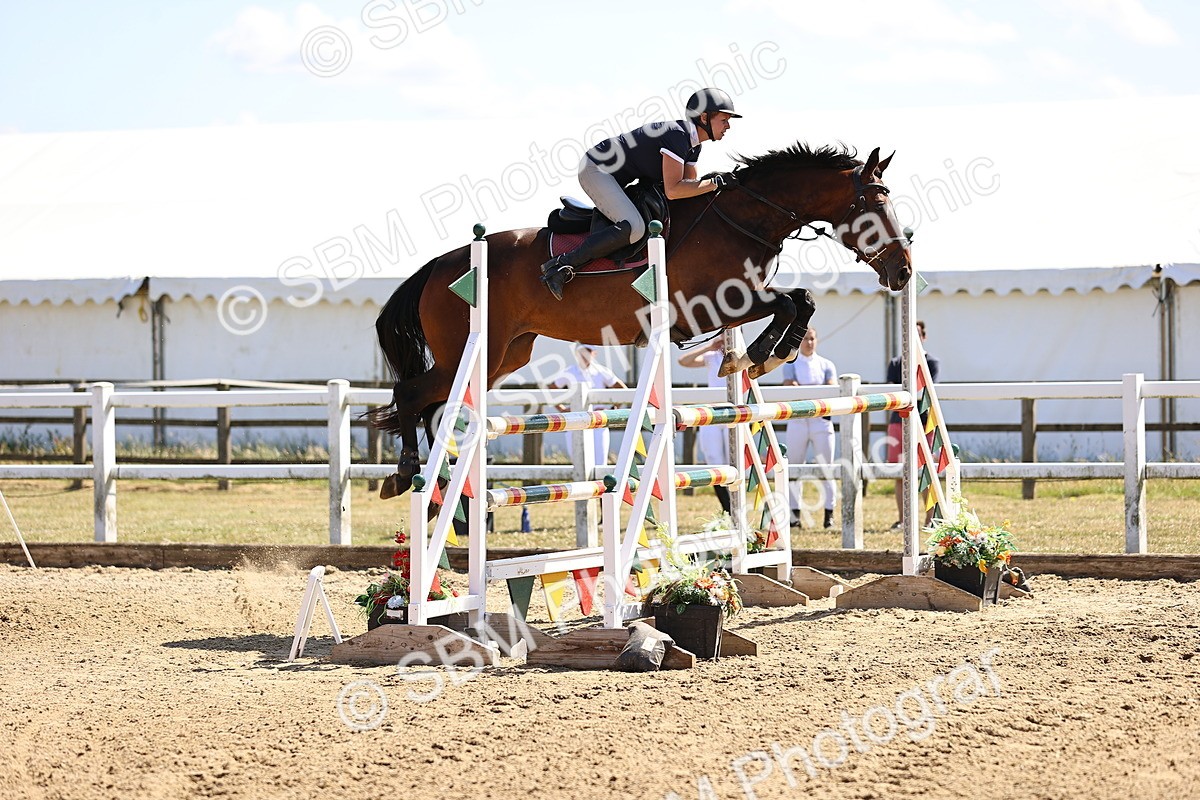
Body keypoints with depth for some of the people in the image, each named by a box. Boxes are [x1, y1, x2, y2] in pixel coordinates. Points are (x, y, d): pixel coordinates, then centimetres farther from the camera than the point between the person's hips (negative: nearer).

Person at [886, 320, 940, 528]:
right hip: (899, 420, 3)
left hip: (922, 422, -3)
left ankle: (930, 519, 1)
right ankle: (901, 518, 9)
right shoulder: (895, 363, 14)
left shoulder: (930, 363, 4)